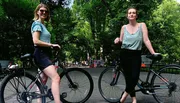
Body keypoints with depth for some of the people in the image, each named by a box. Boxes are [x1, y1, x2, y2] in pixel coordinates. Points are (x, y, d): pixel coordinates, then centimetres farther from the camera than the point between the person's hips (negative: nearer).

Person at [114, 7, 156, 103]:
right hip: (124, 54, 2)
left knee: (135, 77, -14)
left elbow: (146, 40, -5)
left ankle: (125, 93, 10)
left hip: (136, 55, -1)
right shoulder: (124, 27, 6)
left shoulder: (142, 25, 0)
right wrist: (118, 40, -11)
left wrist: (153, 53, -12)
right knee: (128, 77, 4)